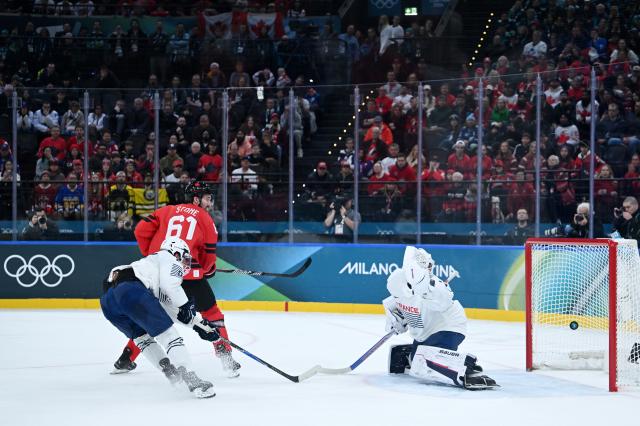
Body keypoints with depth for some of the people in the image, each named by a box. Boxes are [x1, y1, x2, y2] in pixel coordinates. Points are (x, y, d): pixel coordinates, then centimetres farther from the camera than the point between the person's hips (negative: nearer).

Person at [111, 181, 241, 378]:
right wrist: (208, 269, 31)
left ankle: (126, 360, 22)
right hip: (189, 272, -4)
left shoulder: (167, 211, 18)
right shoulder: (204, 218, 11)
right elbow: (209, 254, 10)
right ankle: (225, 357, 2)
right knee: (211, 312, 10)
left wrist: (150, 255, 23)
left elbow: (141, 230, 10)